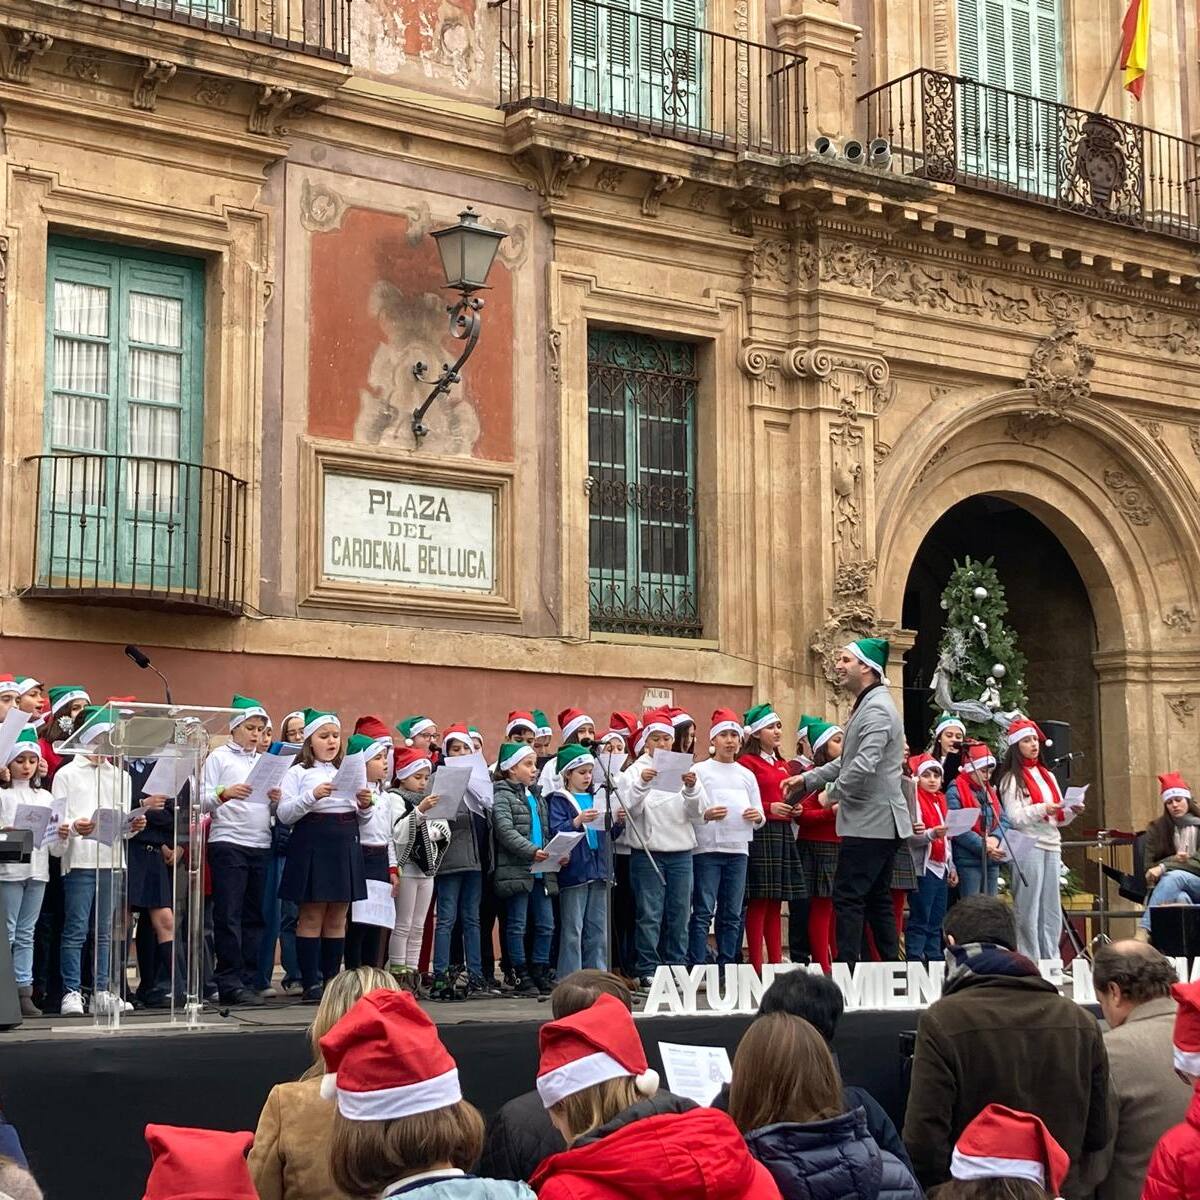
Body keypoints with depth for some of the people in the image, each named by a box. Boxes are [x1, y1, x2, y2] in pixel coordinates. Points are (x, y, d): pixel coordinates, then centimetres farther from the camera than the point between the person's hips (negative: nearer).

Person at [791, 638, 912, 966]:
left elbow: (864, 765, -27)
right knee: (877, 899, 13)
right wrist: (808, 780, 18)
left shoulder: (877, 709, -16)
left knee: (848, 897, -10)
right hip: (879, 821, 10)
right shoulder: (867, 705, 18)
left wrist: (832, 793, -13)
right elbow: (847, 760, 26)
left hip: (871, 821, -10)